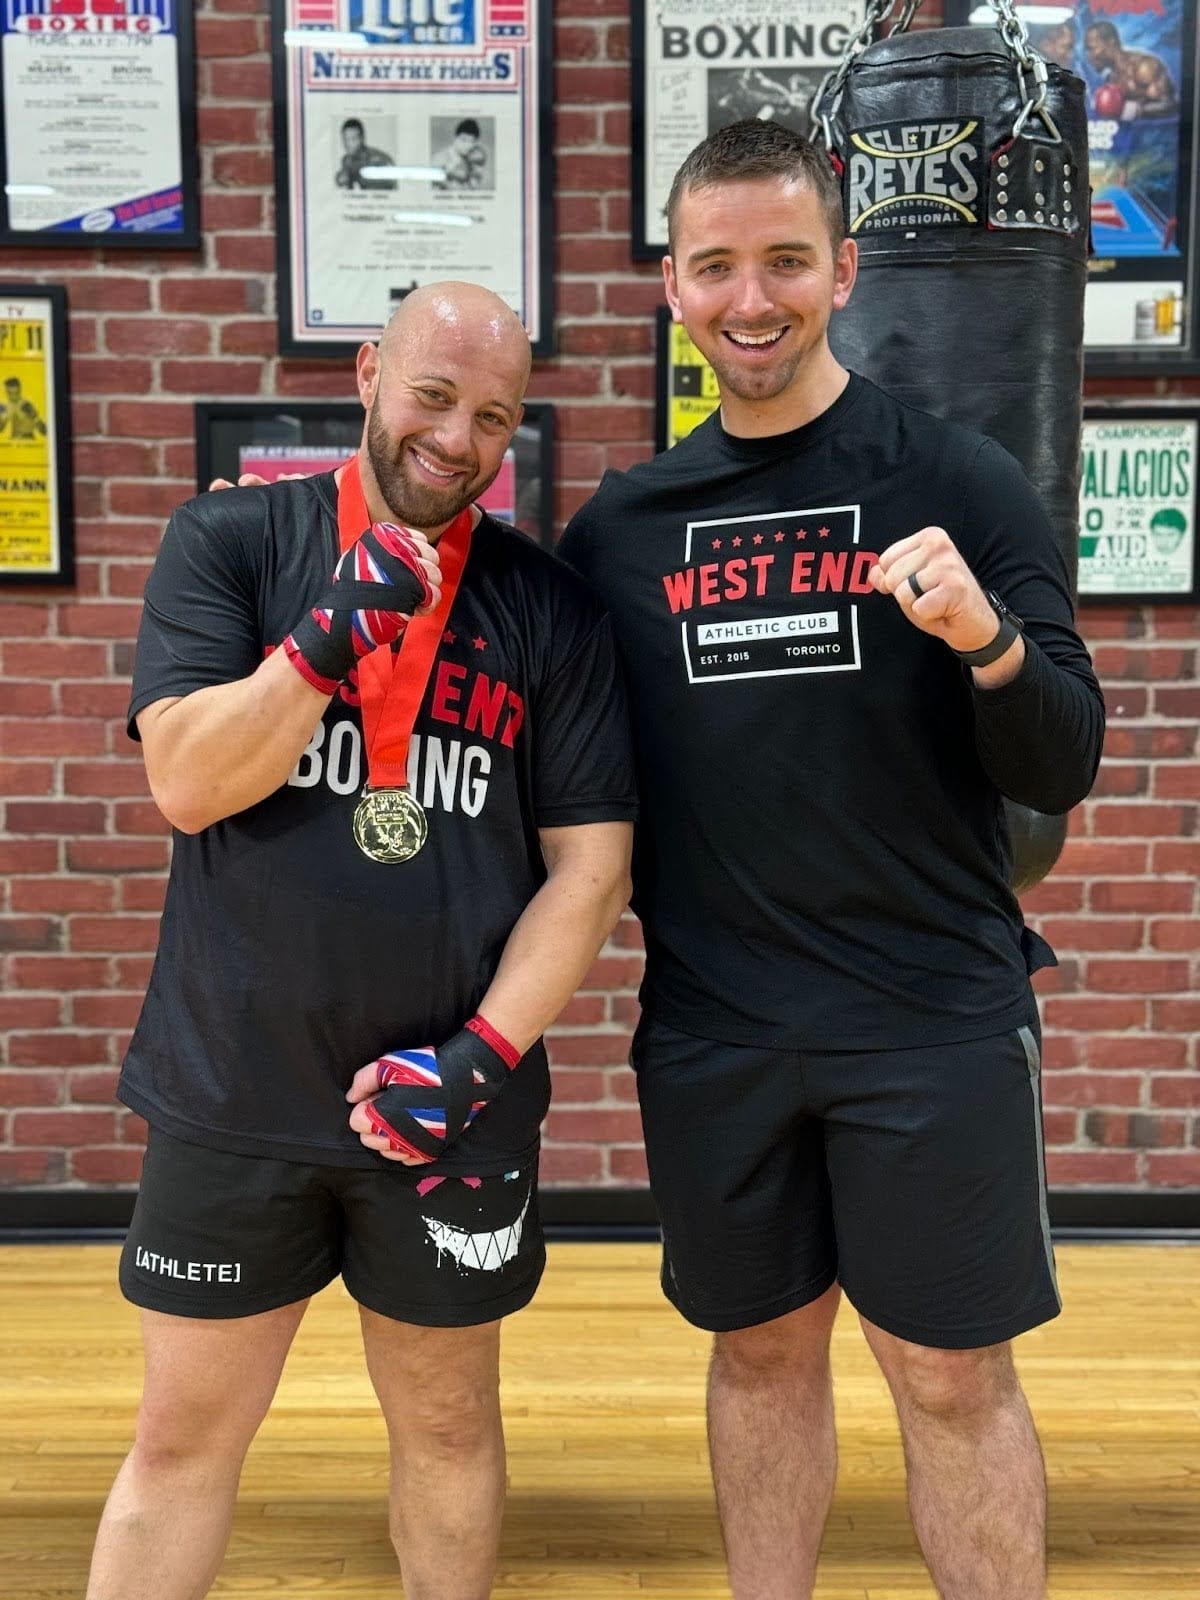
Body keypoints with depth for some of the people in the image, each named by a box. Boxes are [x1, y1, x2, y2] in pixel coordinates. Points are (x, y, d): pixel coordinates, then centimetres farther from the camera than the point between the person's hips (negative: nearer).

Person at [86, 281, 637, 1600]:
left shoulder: (551, 609, 1)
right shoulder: (227, 543, 0)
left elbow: (590, 861, -1)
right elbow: (185, 783, -10)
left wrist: (483, 1054, -11)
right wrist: (337, 633, -20)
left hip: (452, 1117, 1)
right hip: (229, 1096, 0)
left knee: (447, 1424, 17)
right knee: (182, 1437, 12)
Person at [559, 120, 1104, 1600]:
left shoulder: (960, 483, -4)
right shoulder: (621, 523, 4)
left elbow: (1060, 771, -6)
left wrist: (988, 639, -25)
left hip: (935, 1021, -2)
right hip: (711, 1033, 3)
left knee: (952, 1378, 8)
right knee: (761, 1354, 17)